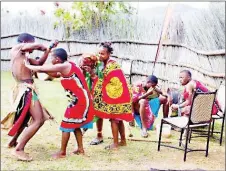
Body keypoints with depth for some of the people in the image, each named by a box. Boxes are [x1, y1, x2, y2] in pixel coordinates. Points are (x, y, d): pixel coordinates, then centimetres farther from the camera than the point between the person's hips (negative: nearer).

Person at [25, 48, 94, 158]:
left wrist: (28, 66, 6)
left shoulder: (63, 66, -15)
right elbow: (56, 75, 26)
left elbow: (41, 69, -11)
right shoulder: (67, 67, 14)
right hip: (81, 99, 10)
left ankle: (62, 152, 11)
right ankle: (80, 149, 26)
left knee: (66, 125, 1)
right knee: (75, 125, 20)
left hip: (79, 100, -10)